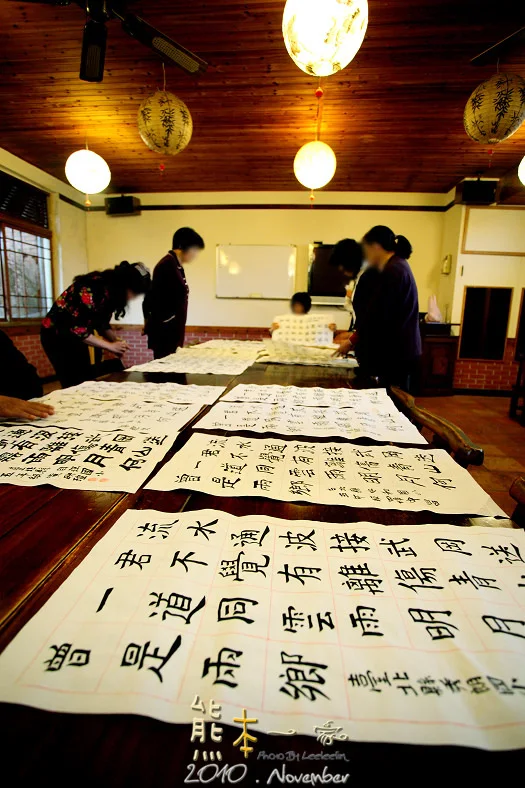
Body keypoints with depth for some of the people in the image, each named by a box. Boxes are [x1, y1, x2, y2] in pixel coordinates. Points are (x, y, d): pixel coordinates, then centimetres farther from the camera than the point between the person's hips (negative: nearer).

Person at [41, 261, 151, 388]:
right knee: (75, 385, -8)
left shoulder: (110, 291, -3)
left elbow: (102, 323, 6)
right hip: (57, 334, -8)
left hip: (75, 335, 8)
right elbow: (77, 329, -29)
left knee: (87, 381, 8)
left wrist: (116, 340, -11)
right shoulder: (93, 290, -30)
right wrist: (110, 346, -24)